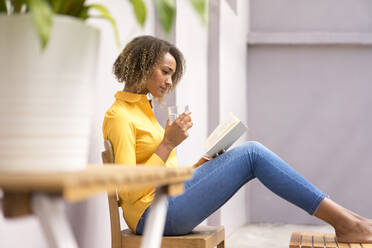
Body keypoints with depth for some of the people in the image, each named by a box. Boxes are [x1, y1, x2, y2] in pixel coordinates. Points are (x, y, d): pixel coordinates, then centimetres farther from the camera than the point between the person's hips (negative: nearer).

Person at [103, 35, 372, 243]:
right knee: (251, 155, -14)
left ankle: (343, 220, -7)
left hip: (170, 198, 9)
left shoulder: (142, 109, 18)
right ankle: (344, 222, -11)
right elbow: (129, 191, -19)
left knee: (251, 150, -4)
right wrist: (168, 143, -19)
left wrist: (202, 166, 7)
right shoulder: (119, 116, -11)